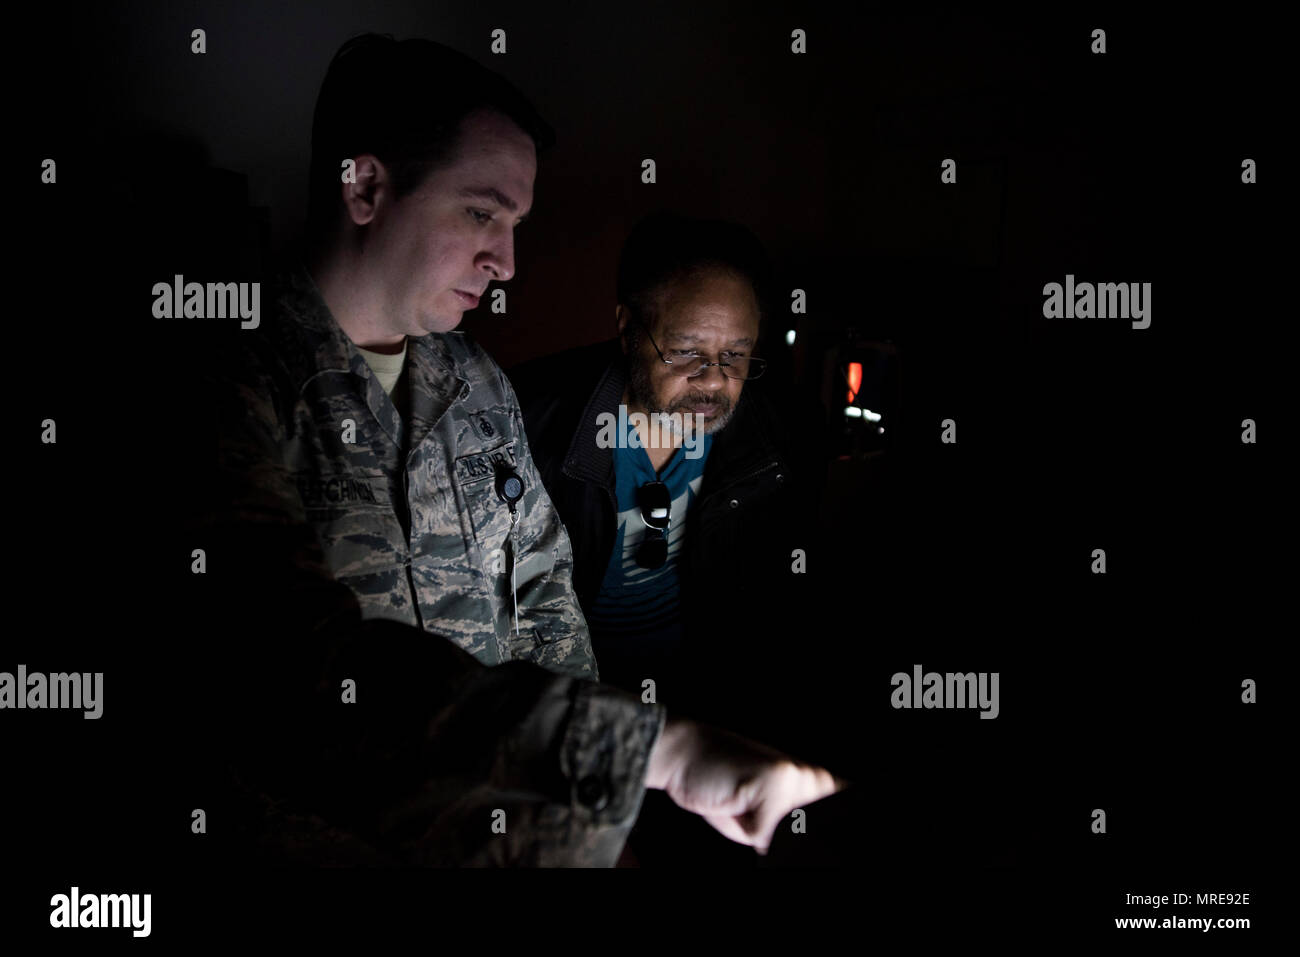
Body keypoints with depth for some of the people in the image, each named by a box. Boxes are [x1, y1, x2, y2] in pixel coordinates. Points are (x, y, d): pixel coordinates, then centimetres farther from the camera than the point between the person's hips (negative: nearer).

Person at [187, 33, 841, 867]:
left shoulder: (480, 385, 10)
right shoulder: (236, 384, -14)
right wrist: (658, 747, -29)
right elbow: (321, 664, -25)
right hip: (315, 839, -5)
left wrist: (590, 828, 5)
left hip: (500, 832, 5)